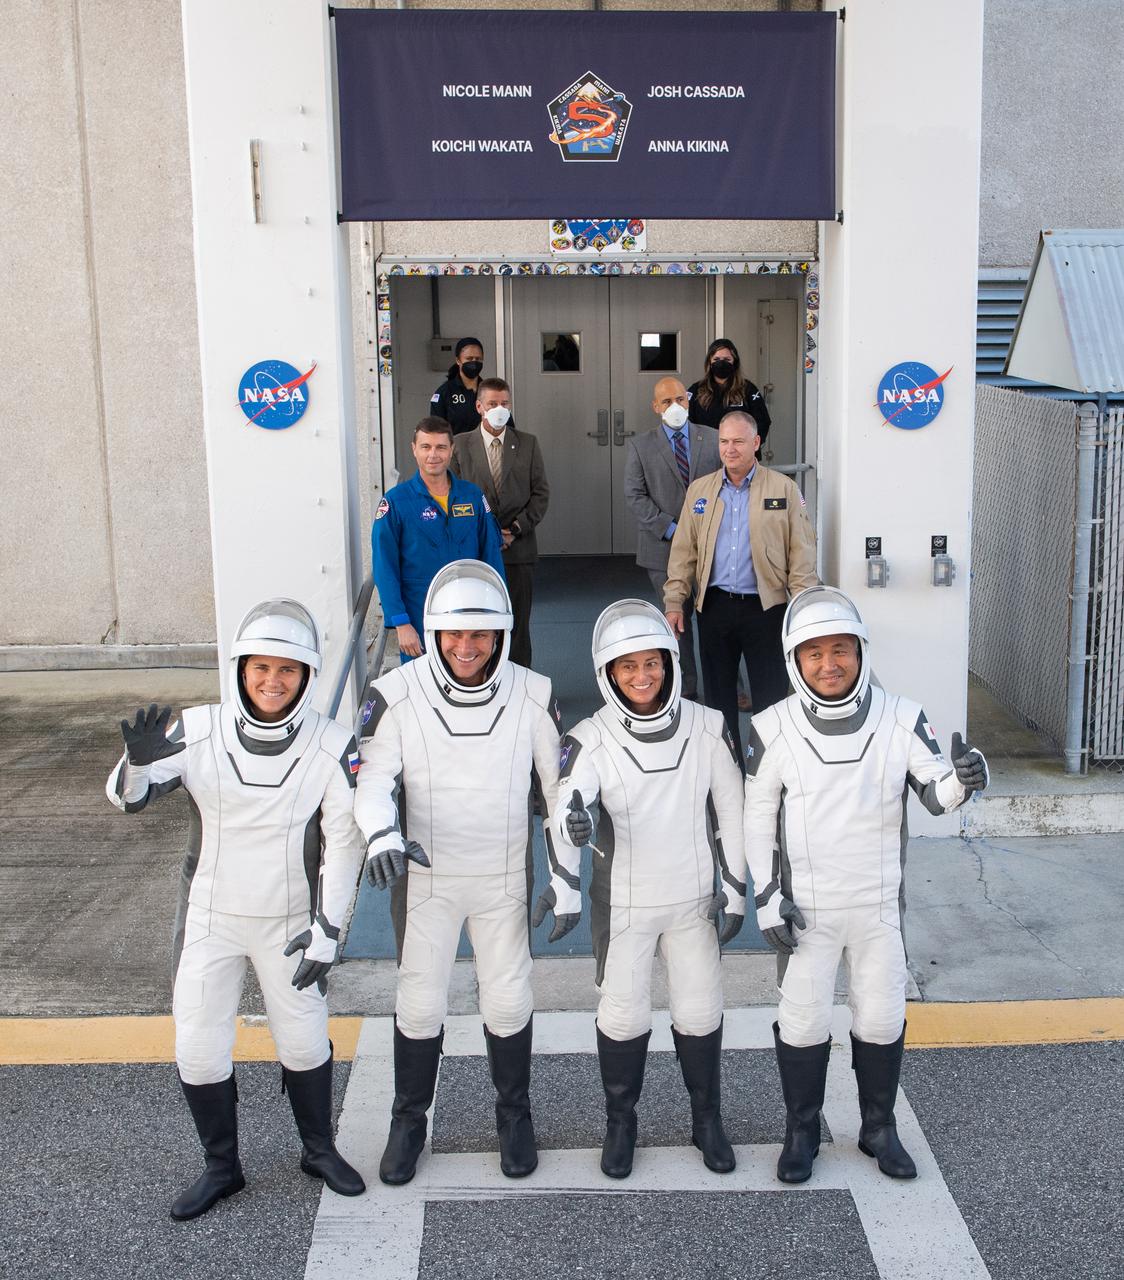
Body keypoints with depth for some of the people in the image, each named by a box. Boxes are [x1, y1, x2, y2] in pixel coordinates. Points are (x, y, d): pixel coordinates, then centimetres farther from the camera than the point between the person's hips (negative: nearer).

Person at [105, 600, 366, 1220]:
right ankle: (221, 1167, 30)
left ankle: (319, 1150, 38)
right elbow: (127, 797, -15)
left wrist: (327, 929, -12)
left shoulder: (332, 746, -15)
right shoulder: (201, 731, -14)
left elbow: (344, 842, -11)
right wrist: (138, 761, -38)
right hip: (209, 917, 1)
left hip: (290, 922, -1)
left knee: (304, 1040, 13)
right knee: (199, 1049, 7)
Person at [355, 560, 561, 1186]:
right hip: (424, 876, -1)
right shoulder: (397, 696, -14)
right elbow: (375, 778, -19)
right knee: (420, 1003, 9)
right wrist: (382, 835, -37)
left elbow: (559, 775, 0)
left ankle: (515, 1114, 34)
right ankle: (409, 1121, 30)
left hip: (505, 877, 1)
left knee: (509, 999, 11)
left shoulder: (532, 695, -10)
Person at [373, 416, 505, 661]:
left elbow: (492, 555, 7)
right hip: (419, 624, -3)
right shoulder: (396, 501, -6)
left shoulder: (472, 496, 3)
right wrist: (401, 623, -13)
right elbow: (385, 569, -7)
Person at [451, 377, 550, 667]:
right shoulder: (461, 445, 4)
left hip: (519, 547, 1)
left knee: (518, 622, 4)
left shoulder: (528, 443, 7)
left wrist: (516, 528, -7)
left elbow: (541, 493, 6)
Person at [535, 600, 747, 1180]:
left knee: (700, 1012, 10)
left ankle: (708, 1120, 34)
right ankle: (620, 1124, 31)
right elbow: (568, 804, -33)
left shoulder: (706, 727, -9)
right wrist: (564, 882, -52)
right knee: (623, 1016, 8)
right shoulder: (592, 739, -16)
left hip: (693, 898, 2)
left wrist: (734, 889, 2)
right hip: (623, 903, -1)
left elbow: (730, 810, 0)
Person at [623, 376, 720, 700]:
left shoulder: (713, 439, 6)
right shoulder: (640, 446, 2)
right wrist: (670, 530, -11)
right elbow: (635, 496, -3)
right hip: (665, 547, -1)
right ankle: (686, 691, 13)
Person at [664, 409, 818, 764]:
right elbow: (683, 551, 10)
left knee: (770, 698, 0)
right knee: (718, 694, 10)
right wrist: (674, 602, 3)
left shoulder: (784, 489, 1)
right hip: (714, 605, 3)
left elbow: (801, 552, -1)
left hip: (765, 606, -3)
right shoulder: (699, 489, 9)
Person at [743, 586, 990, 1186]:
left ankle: (878, 1127, 33)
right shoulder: (773, 729, -11)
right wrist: (767, 896, -6)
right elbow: (757, 815, -3)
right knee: (803, 1021, 8)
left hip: (879, 902, 1)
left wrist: (961, 778, -30)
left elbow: (934, 794, -6)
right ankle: (801, 1131, 28)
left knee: (882, 1018, 13)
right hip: (805, 906, -1)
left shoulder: (902, 719, -10)